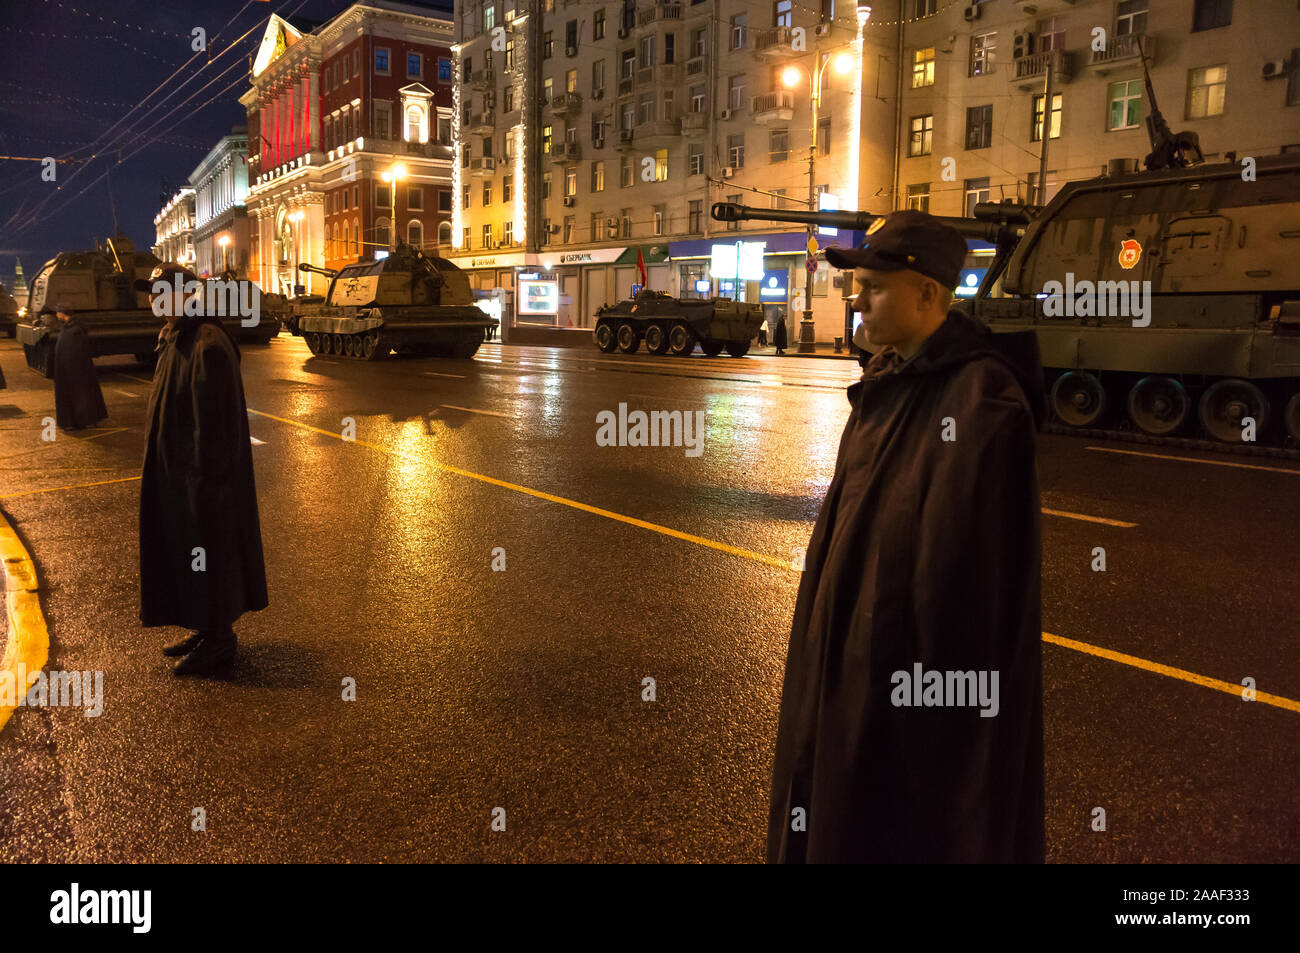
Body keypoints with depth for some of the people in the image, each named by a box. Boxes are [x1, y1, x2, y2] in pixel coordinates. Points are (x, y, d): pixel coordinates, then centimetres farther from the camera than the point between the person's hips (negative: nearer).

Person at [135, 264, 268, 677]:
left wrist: (206, 476, -23)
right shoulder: (175, 339, 11)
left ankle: (218, 642, 14)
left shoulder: (207, 345, -21)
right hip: (175, 471, 10)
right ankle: (205, 628, 32)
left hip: (201, 472, -10)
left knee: (208, 552, 1)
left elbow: (213, 421, -24)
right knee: (185, 548, 18)